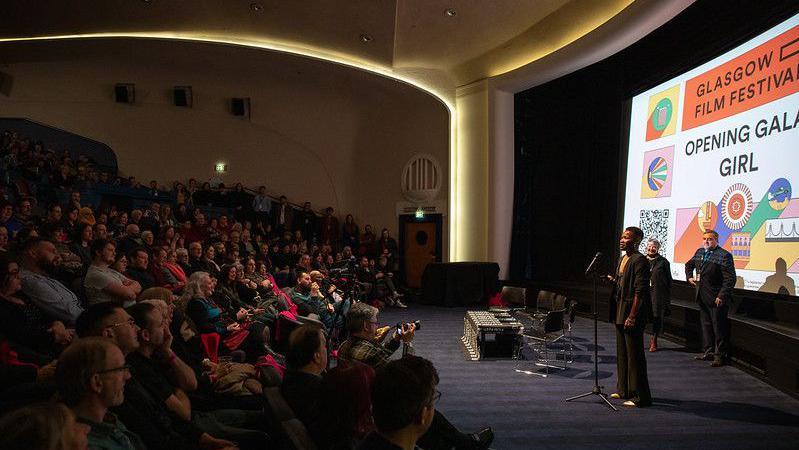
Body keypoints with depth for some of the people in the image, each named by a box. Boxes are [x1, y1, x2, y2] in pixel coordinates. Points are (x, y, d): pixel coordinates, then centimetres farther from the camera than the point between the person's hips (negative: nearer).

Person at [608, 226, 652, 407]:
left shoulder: (639, 260, -16)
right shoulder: (622, 259, 13)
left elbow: (639, 292, -21)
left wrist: (632, 316, -22)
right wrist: (612, 279, 7)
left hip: (632, 315, -10)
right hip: (620, 313, 10)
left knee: (634, 355, -2)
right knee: (622, 353, 19)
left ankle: (640, 397, 7)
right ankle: (624, 390, 32)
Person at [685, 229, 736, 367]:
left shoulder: (724, 256, -12)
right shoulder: (699, 252, 10)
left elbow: (730, 279, -16)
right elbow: (689, 265, 31)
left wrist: (721, 296, -20)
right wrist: (689, 276, 15)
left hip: (717, 298, -7)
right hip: (702, 297, 7)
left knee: (718, 326, -1)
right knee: (706, 324, 14)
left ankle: (720, 355, 8)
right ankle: (708, 351, 25)